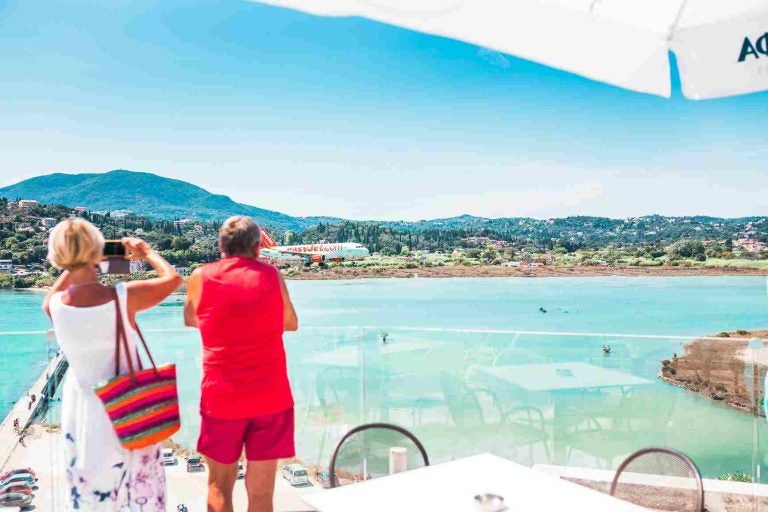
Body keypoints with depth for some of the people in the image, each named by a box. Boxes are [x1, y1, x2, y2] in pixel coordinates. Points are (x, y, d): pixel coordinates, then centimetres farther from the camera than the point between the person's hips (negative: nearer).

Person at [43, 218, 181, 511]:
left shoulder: (56, 305, -13)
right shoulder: (124, 297, -23)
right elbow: (172, 278, -6)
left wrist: (74, 268, 12)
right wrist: (146, 252, 8)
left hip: (82, 411, 3)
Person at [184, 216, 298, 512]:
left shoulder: (201, 277, -1)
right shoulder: (272, 276, 1)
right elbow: (291, 323, 14)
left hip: (221, 396, 0)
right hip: (271, 397, 0)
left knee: (219, 485, 17)